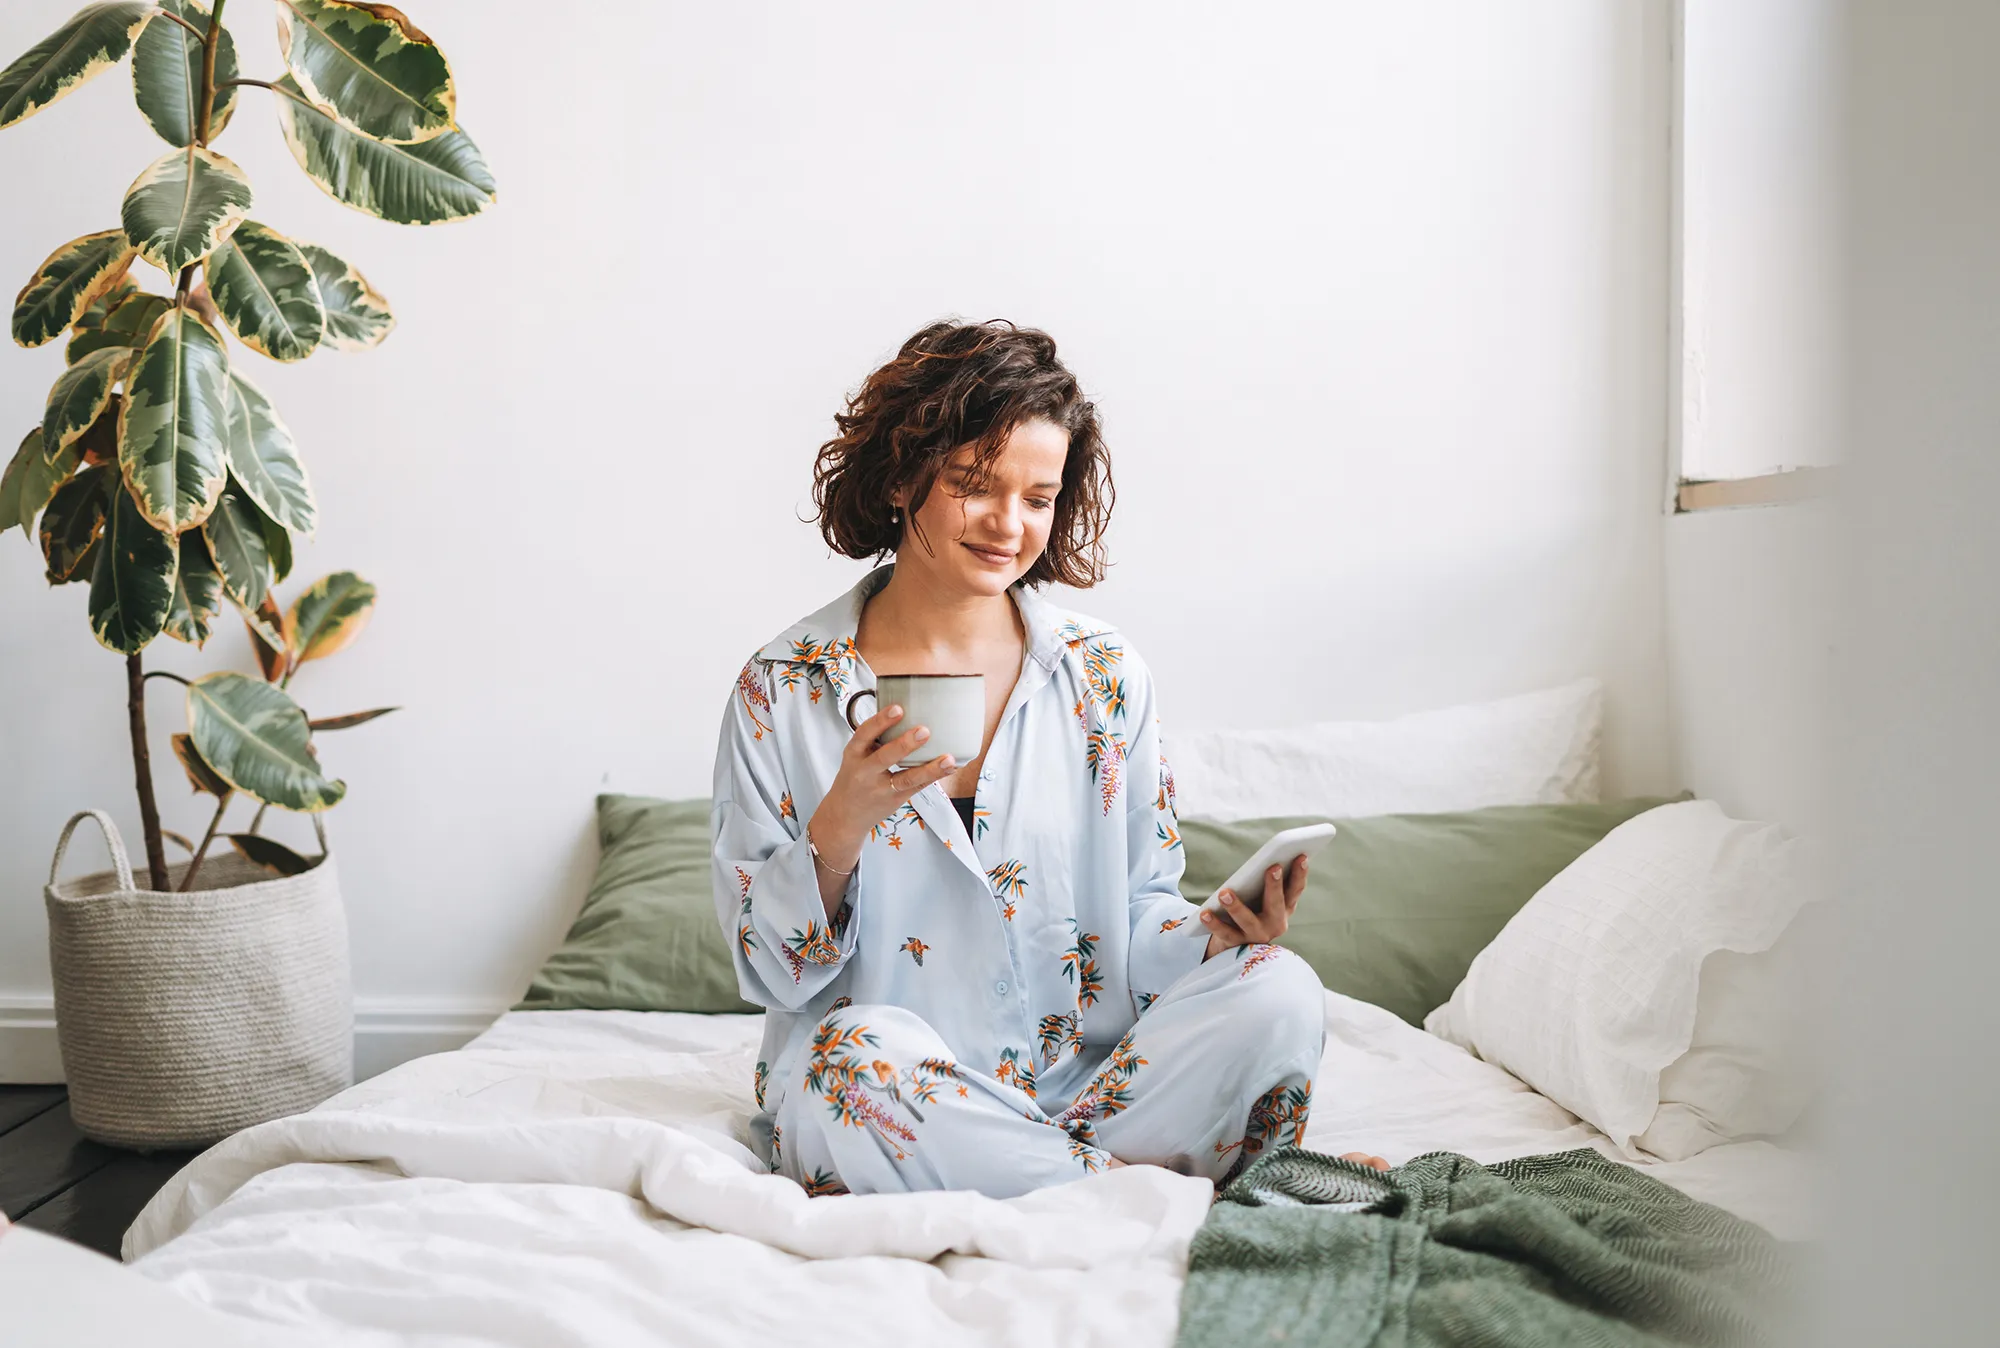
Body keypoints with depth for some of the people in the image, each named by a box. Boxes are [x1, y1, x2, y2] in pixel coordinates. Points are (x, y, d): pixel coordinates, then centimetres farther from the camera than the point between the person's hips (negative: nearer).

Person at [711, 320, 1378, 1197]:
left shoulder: (1104, 674, 5)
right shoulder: (785, 689, -1)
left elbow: (1140, 916, 9)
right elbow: (770, 972, -3)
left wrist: (1221, 934, -14)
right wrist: (840, 826, -21)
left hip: (1090, 1084, 3)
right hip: (885, 1094, -2)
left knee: (1278, 993, -22)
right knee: (860, 1051, -36)